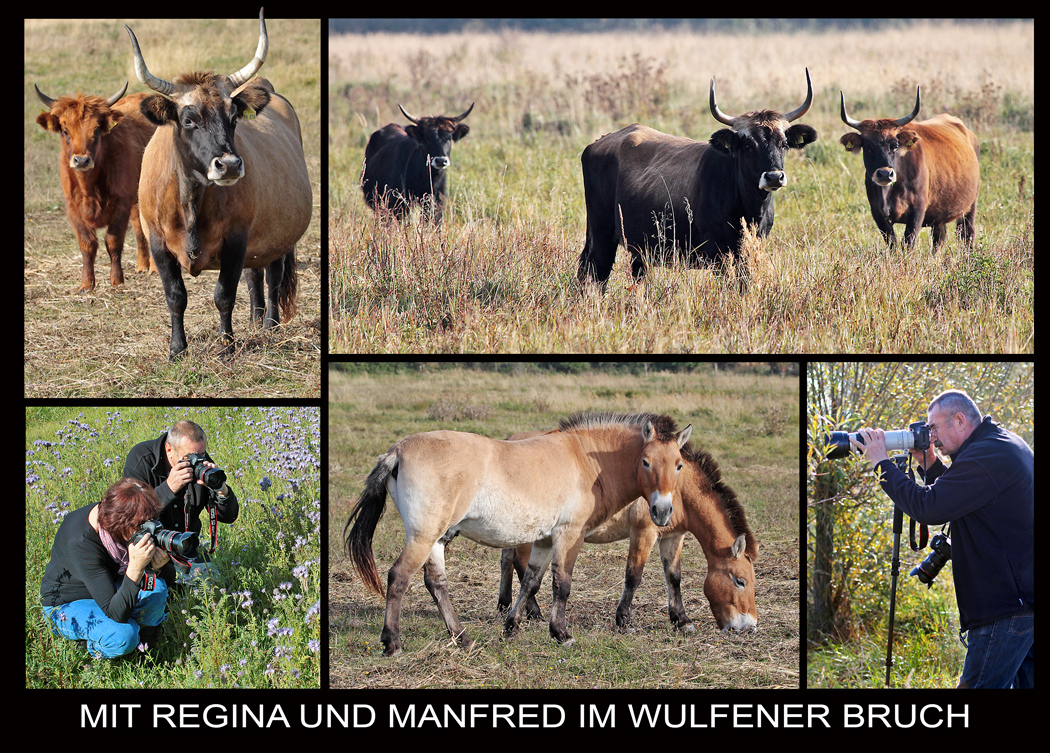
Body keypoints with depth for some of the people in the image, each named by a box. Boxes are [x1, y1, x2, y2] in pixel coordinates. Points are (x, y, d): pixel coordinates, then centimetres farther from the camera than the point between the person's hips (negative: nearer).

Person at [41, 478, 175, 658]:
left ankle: (142, 637, 1)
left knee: (156, 586, -26)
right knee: (122, 636, -33)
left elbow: (170, 580, -8)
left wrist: (159, 567, -32)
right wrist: (135, 568, -52)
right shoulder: (80, 542, -37)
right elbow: (115, 614, -39)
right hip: (68, 604, -5)